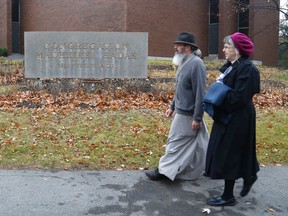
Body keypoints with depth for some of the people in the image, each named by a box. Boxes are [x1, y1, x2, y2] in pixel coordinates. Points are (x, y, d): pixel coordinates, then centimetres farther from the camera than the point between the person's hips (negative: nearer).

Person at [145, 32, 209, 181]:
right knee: (197, 143, 16)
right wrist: (172, 107, 21)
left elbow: (200, 93, -21)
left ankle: (164, 171, 13)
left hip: (187, 115, -9)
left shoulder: (196, 64, -19)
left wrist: (197, 118, -21)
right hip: (182, 111, 9)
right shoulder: (184, 63, 9)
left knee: (176, 142, 2)